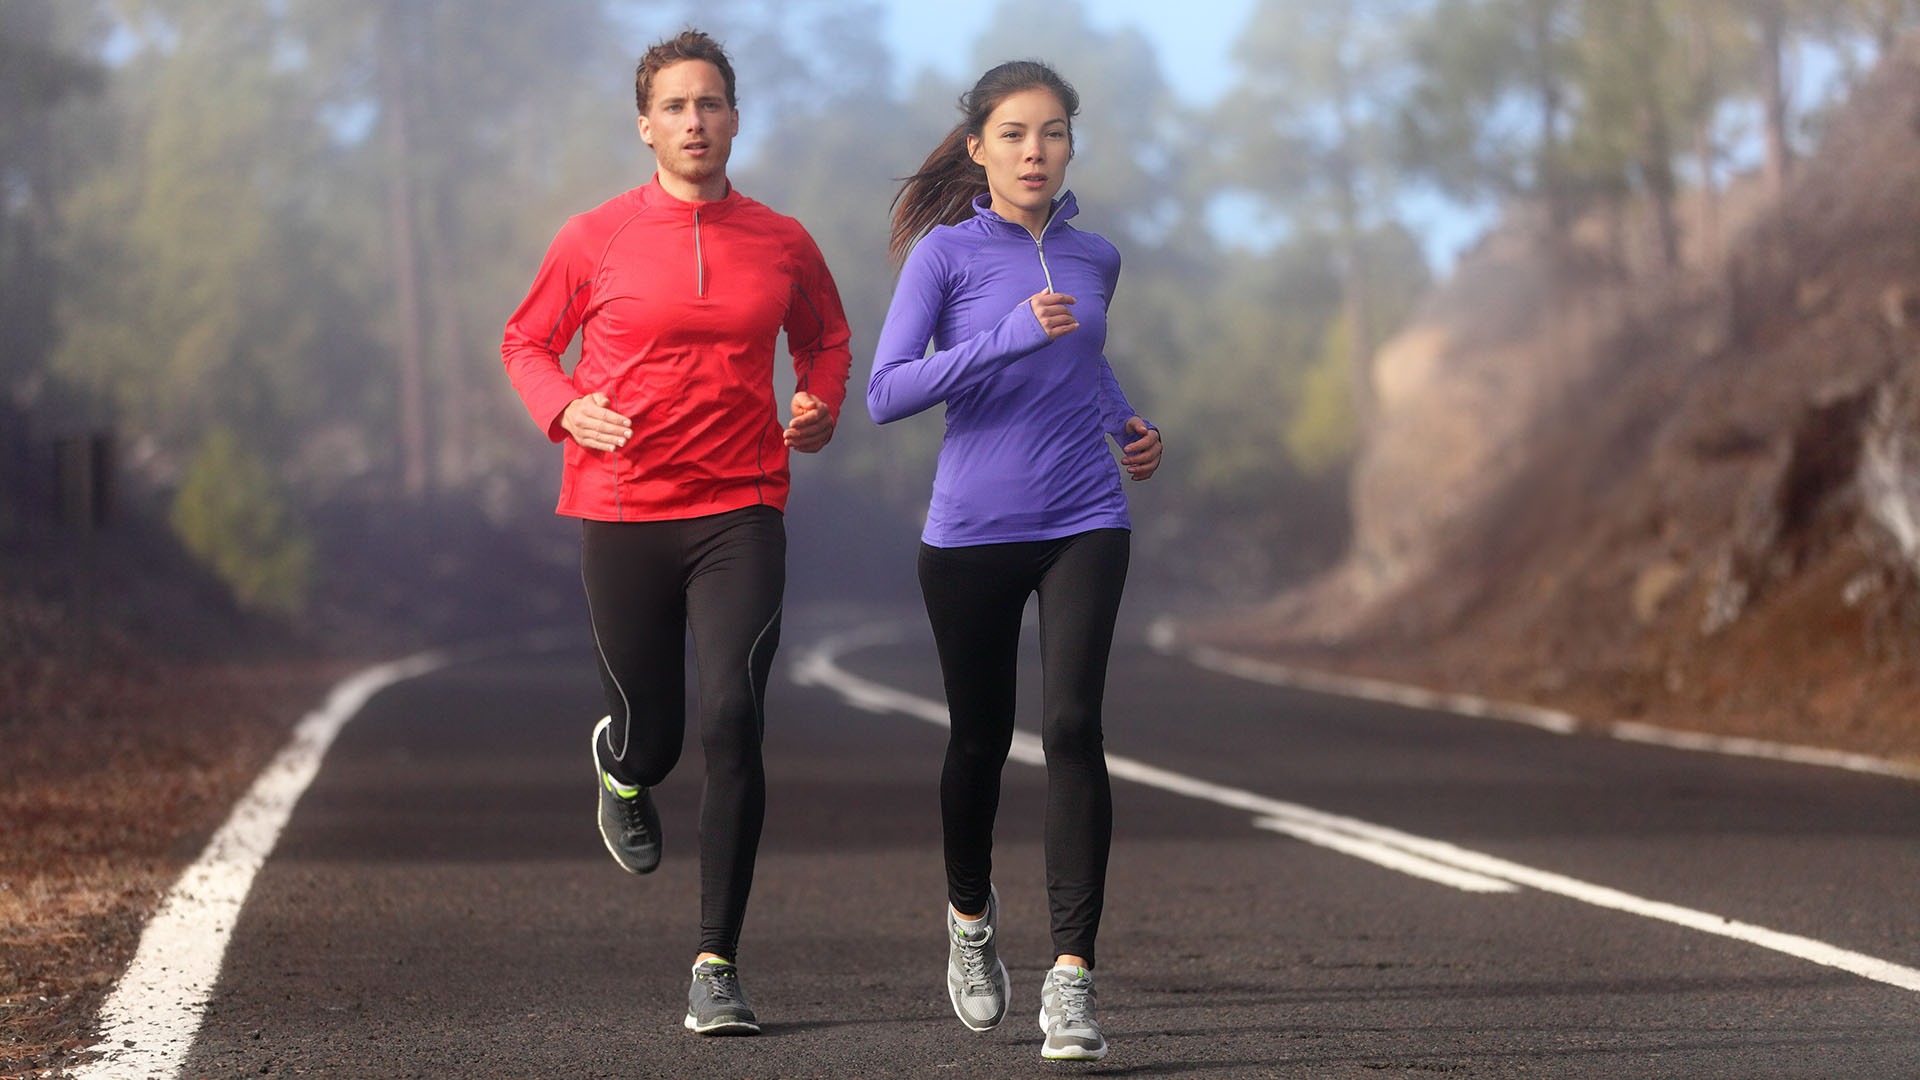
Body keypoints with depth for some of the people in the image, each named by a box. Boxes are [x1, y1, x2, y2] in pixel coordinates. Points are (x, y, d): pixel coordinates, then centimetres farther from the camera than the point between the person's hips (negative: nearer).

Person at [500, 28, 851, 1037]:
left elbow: (825, 337, 24)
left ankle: (717, 966, -9)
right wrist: (565, 410, -7)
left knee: (733, 725, -15)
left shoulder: (782, 244, 6)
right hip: (622, 512, 0)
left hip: (741, 512, 0)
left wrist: (822, 407, 3)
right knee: (651, 738, 7)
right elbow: (526, 342, 12)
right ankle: (621, 765, 50)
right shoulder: (594, 238, 1)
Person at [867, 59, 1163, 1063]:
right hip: (971, 530, -2)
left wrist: (1128, 423, 10)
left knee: (1072, 726, -15)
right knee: (981, 737, 13)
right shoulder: (945, 254, -4)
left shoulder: (1094, 258, 9)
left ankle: (1071, 976, -18)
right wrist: (1011, 336, -22)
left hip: (1084, 527, 2)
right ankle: (971, 915, 42)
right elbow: (885, 393, -14)